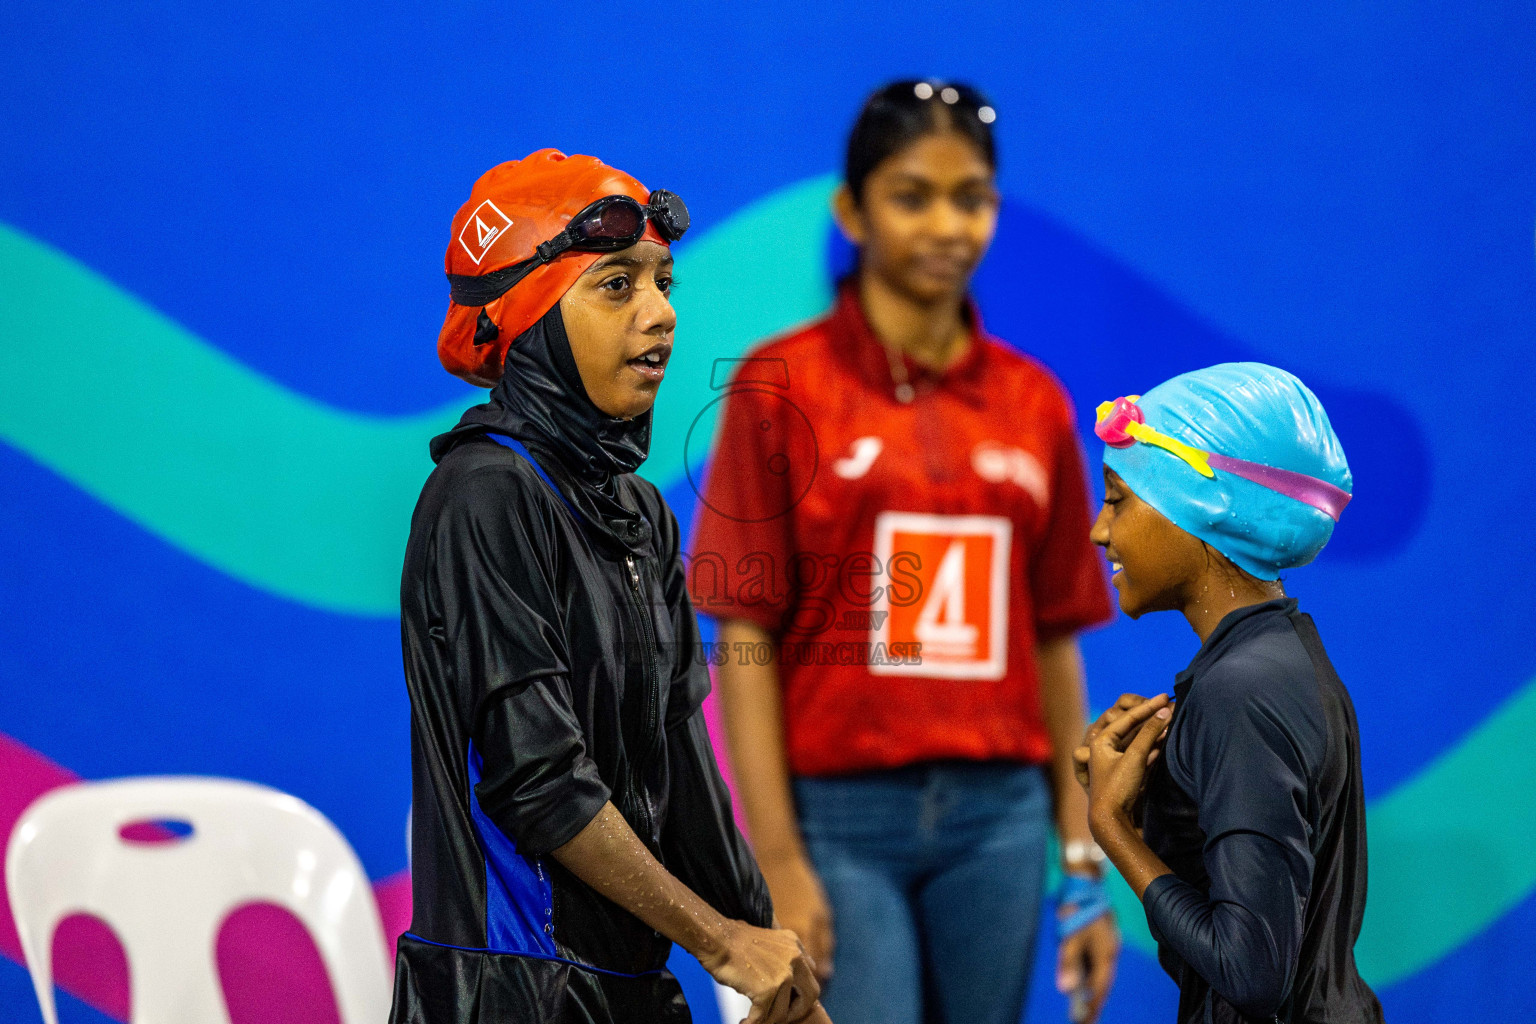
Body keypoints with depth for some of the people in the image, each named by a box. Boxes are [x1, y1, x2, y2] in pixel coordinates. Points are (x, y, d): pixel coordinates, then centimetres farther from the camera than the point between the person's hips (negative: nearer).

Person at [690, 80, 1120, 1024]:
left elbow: (1054, 642, 11)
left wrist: (1084, 865, 8)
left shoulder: (1034, 404, 7)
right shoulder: (780, 387, -4)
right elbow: (744, 636, -6)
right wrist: (777, 859, -13)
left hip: (998, 817, 4)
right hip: (841, 814, -4)